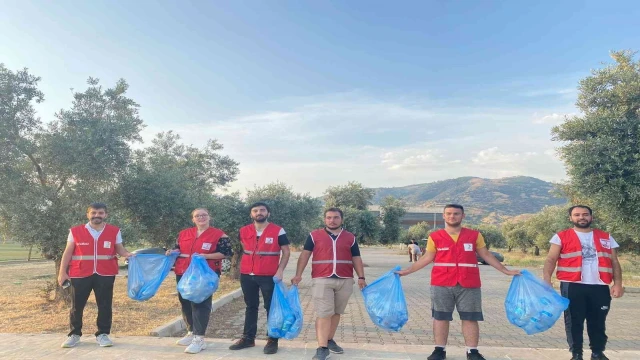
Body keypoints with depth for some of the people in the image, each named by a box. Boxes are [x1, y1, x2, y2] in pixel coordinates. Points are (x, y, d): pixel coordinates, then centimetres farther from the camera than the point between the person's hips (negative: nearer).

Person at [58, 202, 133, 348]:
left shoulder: (114, 231, 3)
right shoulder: (75, 231, 2)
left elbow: (120, 250, 8)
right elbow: (68, 253, 6)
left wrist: (130, 255, -13)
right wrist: (62, 272, 2)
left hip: (105, 274, 0)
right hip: (80, 274, 0)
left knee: (105, 305, 6)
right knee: (77, 305, 9)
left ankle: (102, 334, 19)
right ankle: (74, 334, 26)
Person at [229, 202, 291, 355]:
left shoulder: (278, 231, -5)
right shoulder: (244, 231, 6)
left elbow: (286, 252, -4)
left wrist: (279, 271, -14)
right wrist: (239, 268, 12)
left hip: (269, 276, -4)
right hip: (247, 275, 4)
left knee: (271, 307, 4)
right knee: (251, 307, 13)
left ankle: (272, 340, 12)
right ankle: (248, 338, 22)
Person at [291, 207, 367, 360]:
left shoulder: (350, 237, 10)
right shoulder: (314, 235, 4)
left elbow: (356, 259, 12)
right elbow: (305, 255, 3)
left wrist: (361, 277, 2)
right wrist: (298, 274, -6)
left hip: (345, 281, 3)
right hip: (322, 280, -3)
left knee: (336, 312, 11)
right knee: (324, 313, -6)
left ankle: (330, 340, 26)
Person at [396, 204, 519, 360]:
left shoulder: (474, 235, 5)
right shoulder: (435, 237, 2)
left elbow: (486, 255, 12)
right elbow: (427, 258, 7)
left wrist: (505, 271, 11)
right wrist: (407, 271, 2)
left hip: (468, 285, 0)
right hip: (441, 284, 0)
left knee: (470, 318, 5)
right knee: (440, 317, 5)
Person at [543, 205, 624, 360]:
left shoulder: (606, 237, 13)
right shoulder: (561, 237, 3)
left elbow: (614, 263, 13)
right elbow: (550, 260, -2)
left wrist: (618, 284, 1)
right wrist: (547, 281, -15)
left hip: (600, 287, 2)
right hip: (572, 286, -2)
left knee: (598, 322, 11)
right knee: (574, 322, 5)